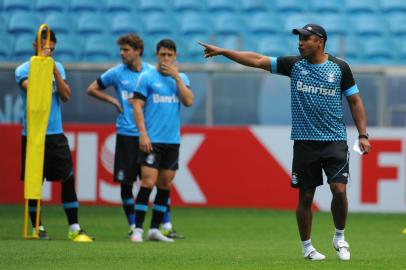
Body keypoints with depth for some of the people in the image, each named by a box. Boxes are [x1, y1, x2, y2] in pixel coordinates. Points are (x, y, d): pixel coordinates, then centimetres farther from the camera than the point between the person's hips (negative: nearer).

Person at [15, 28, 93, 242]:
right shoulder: (23, 69, -2)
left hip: (56, 134, 3)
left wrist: (55, 70, -10)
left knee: (68, 179, -3)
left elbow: (66, 96, 0)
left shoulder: (58, 67, 11)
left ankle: (74, 228, 0)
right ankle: (37, 227, 13)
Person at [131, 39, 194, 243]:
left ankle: (155, 229, 13)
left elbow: (189, 101, -3)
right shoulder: (147, 77, -1)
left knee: (165, 185, 6)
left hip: (172, 141, 4)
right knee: (148, 182, -12)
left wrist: (176, 77, -8)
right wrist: (143, 134, -13)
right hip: (152, 140, -4)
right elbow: (137, 106, -4)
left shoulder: (181, 78, 12)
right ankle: (138, 229, -8)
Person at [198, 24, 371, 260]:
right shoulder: (294, 64, 4)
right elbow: (257, 60, 2)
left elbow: (355, 101, 7)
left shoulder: (339, 67, 2)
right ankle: (306, 246, 18)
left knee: (339, 189, -14)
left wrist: (363, 135, 0)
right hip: (305, 141, 1)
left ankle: (339, 237, 9)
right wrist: (222, 51, -3)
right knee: (305, 196, 3)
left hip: (335, 140, -1)